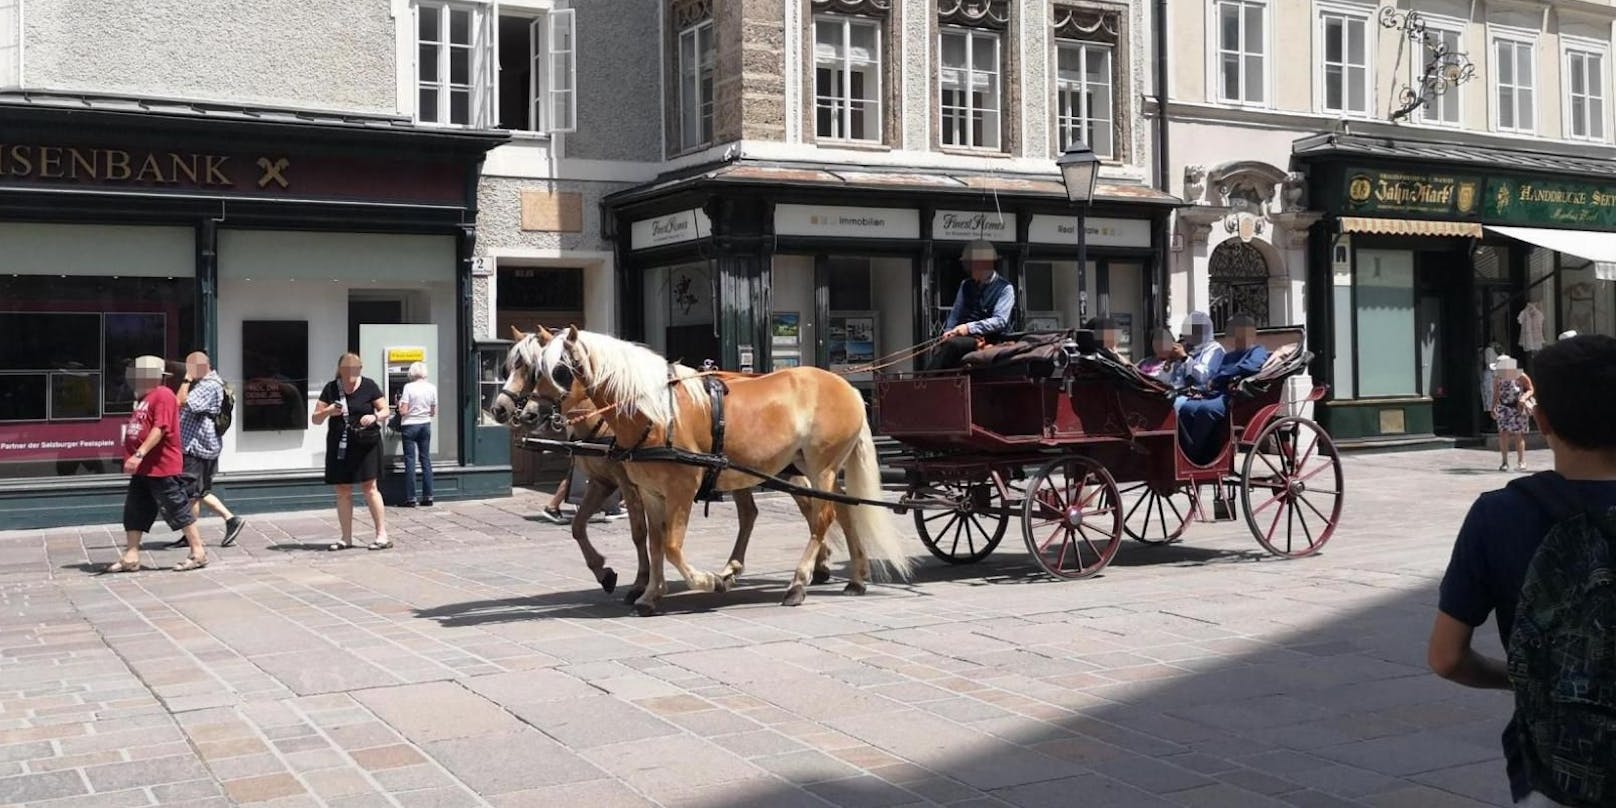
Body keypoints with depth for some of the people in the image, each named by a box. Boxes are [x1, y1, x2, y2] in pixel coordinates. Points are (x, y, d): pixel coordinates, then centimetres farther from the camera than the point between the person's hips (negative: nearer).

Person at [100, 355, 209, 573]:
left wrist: (139, 454, -29)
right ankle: (131, 557, 11)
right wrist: (136, 457, 24)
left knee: (177, 510, -3)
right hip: (143, 469, 10)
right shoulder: (145, 398, 17)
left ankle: (198, 553, 6)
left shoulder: (163, 396, -15)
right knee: (134, 512, 8)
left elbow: (160, 429, -24)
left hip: (163, 468, -10)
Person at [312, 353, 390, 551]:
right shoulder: (331, 389, 5)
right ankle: (346, 538, 13)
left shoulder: (369, 386, 0)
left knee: (368, 487, -8)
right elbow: (316, 419, 6)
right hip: (339, 445, 3)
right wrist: (328, 411, -16)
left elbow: (385, 410, 3)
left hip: (365, 443, -3)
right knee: (342, 491, 5)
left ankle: (382, 535, -5)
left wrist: (375, 417, -19)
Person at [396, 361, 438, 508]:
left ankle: (410, 498, 1)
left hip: (410, 425, -4)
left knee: (410, 460, 1)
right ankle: (428, 497, 10)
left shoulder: (408, 387, -12)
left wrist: (399, 404, 6)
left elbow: (403, 411, -14)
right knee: (426, 459, 9)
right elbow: (434, 412, 5)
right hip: (425, 425, 4)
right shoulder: (432, 388, 0)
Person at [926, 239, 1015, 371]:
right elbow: (955, 315, 17)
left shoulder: (1005, 289, 2)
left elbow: (1000, 321, -10)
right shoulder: (966, 285, 18)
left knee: (952, 344, -33)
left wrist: (970, 328, -22)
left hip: (988, 341, -4)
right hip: (963, 337, 5)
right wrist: (948, 333, -5)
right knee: (940, 346, -30)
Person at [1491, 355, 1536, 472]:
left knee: (1518, 435, -1)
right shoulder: (1497, 378, -1)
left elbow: (1530, 390, 0)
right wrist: (1493, 409, 9)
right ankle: (1504, 462, 1)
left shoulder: (1521, 377, -10)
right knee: (1503, 433, -7)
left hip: (1518, 408, -2)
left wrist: (1524, 397, -19)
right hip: (1504, 408, 2)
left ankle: (1521, 462, 11)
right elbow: (1495, 394, 10)